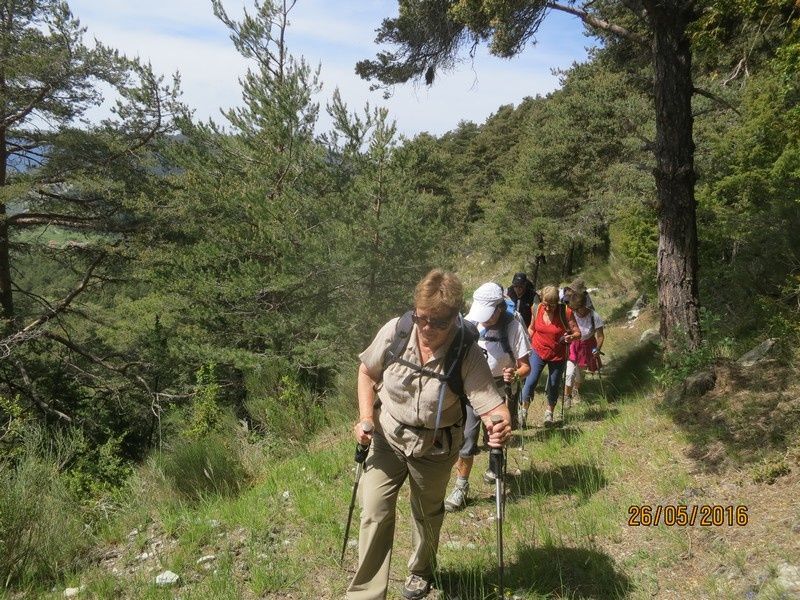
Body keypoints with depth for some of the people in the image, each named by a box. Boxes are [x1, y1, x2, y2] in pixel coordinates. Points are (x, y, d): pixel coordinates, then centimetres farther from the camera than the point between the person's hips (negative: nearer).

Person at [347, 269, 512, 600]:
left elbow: (491, 405, -30)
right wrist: (366, 418, -12)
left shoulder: (468, 354, -26)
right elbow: (367, 372, -3)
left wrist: (500, 425, -53)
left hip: (435, 447, -1)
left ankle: (421, 571, 51)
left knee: (427, 513, 21)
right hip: (387, 436, 1)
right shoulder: (394, 331, -21)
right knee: (374, 513, -5)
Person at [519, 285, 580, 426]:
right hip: (538, 352, 1)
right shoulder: (537, 309, -8)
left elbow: (577, 333, -12)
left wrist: (571, 337, -33)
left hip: (558, 355, -1)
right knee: (530, 381, -10)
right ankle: (523, 412, 3)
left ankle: (549, 412, 33)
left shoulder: (566, 312, -17)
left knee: (554, 385, 11)